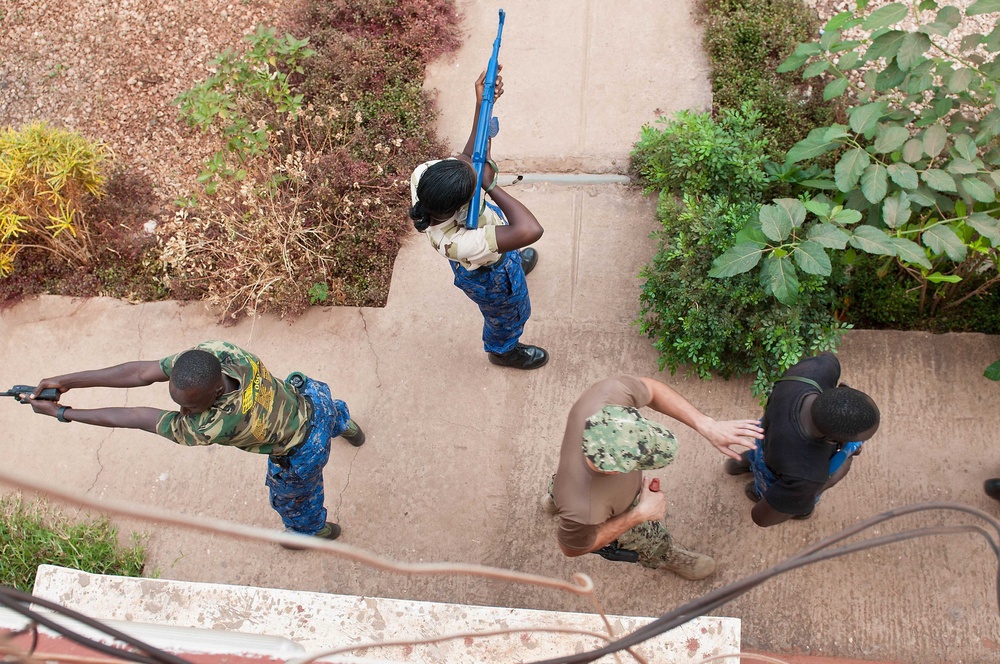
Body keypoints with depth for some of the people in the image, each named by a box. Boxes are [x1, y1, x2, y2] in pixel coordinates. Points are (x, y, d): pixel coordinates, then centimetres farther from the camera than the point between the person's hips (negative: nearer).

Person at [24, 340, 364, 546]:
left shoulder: (217, 426, -46)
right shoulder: (214, 352, -31)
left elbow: (138, 419, -36)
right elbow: (143, 372, -25)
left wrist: (62, 413, -25)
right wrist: (68, 380, -26)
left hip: (301, 452, -5)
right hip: (309, 393, 5)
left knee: (292, 500, 28)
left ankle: (313, 530, 63)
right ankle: (346, 425, 80)